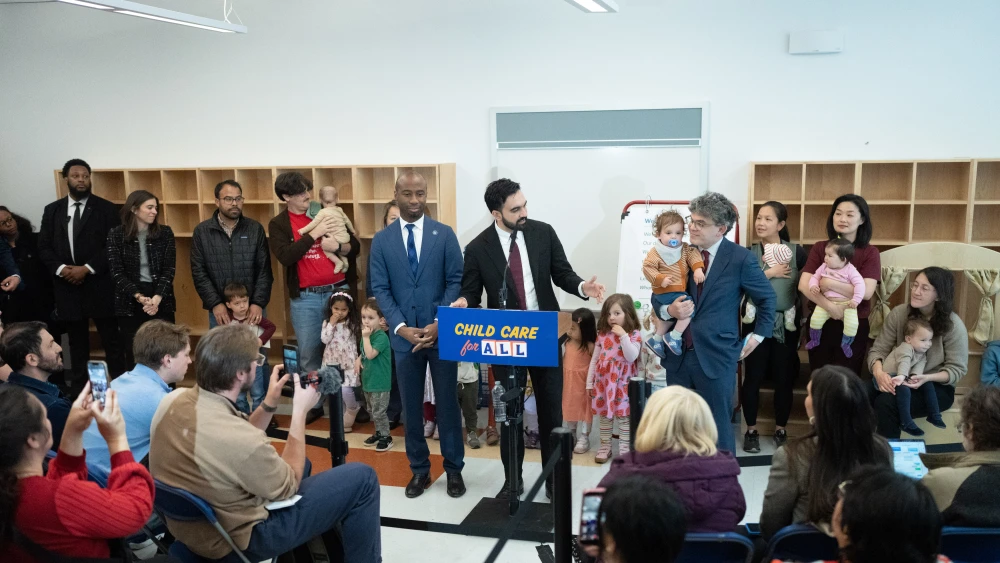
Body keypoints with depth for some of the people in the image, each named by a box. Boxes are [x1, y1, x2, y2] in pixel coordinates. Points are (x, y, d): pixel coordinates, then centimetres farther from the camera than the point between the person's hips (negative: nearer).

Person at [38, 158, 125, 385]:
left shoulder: (106, 209, 0)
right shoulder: (52, 210, 11)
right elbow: (44, 247, 9)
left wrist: (87, 268, -14)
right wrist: (60, 269, -9)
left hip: (100, 285, -3)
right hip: (67, 285, 3)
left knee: (112, 342, -1)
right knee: (77, 344, 11)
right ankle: (79, 390, 20)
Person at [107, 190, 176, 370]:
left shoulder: (165, 233, 2)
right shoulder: (116, 235, 0)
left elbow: (169, 269, -3)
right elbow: (117, 272, -5)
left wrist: (157, 298, -17)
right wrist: (139, 296, -18)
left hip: (161, 301, 1)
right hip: (130, 302, -1)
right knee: (133, 354, 4)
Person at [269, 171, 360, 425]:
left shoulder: (326, 214, 6)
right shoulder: (278, 225, 3)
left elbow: (355, 245, 7)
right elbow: (285, 256, -15)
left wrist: (341, 248, -16)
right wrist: (313, 234, -18)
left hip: (338, 290, 1)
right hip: (305, 297, 0)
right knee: (309, 354, 7)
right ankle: (313, 404, 22)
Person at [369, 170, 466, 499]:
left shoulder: (444, 234, 0)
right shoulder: (381, 240, 3)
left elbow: (456, 282, -3)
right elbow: (380, 289, -1)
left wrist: (439, 324, -13)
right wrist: (401, 327, -12)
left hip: (442, 333, -1)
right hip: (404, 335, 1)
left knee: (447, 404, 7)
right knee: (411, 407, 10)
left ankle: (454, 469, 21)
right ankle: (419, 469, 24)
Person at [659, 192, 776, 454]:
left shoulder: (741, 259, -7)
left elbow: (767, 298, 6)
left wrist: (757, 336, 5)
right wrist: (669, 310, -12)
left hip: (716, 357, -4)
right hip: (678, 354, 4)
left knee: (717, 429, 7)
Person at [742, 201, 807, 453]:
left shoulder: (797, 252, 1)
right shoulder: (748, 252, 0)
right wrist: (770, 273, -17)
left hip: (787, 324, 1)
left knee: (784, 378, 7)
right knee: (753, 377, 2)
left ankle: (780, 430, 23)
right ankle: (751, 430, 17)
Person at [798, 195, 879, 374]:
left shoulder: (870, 252, -4)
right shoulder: (819, 248, 1)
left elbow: (866, 292, -16)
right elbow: (803, 285, -10)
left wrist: (829, 284, -20)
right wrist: (830, 307, -22)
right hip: (820, 323, 2)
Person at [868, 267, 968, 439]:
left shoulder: (953, 325, -13)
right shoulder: (898, 313, -4)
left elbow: (957, 370, -9)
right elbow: (878, 349, -3)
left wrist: (927, 378, -27)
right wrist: (878, 372, -25)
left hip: (937, 386, -3)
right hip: (901, 379, 4)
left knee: (886, 403, -31)